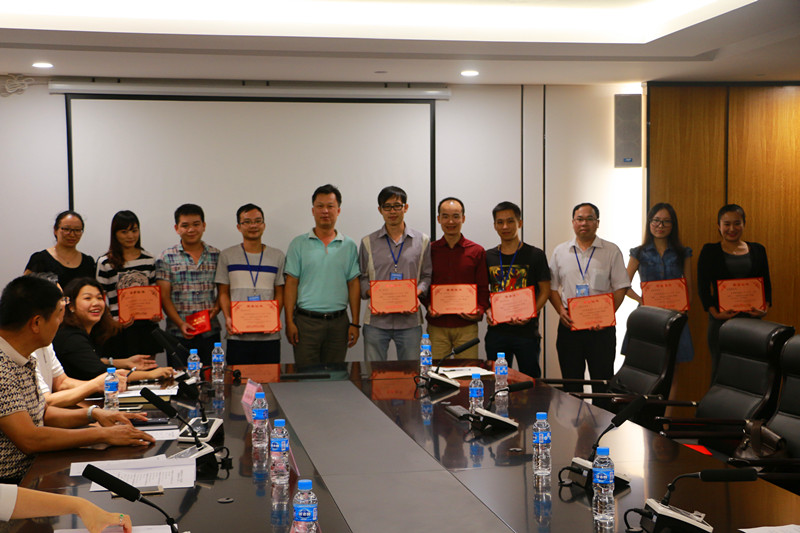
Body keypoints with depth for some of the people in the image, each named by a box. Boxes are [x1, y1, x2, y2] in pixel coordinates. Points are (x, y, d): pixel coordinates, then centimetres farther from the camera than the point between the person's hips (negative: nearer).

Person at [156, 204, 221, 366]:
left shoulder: (216, 255, 10)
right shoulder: (166, 258, 3)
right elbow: (164, 297, -1)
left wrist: (216, 308, -8)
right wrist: (181, 323, -14)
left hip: (211, 333, 2)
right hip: (178, 334, -2)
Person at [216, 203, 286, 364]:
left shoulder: (277, 256, 10)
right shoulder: (227, 256, 8)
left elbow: (279, 293, 9)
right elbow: (223, 293, 7)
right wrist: (228, 318, -10)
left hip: (269, 335, 1)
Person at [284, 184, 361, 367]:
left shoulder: (349, 246, 8)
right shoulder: (299, 244, 4)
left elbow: (354, 285, 7)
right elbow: (291, 284, 2)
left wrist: (355, 323, 2)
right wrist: (289, 322, -6)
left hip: (338, 322, 2)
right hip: (306, 320, -2)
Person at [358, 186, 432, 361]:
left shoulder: (422, 241, 9)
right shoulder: (368, 242, 9)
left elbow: (427, 275, 10)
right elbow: (361, 278, 11)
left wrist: (416, 292, -9)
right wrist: (370, 293, -9)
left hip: (409, 321, 0)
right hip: (376, 320, 0)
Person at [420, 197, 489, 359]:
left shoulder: (477, 251, 6)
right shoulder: (429, 250, 7)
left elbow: (483, 289, 6)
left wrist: (480, 311, -11)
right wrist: (428, 305, -8)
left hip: (466, 326, 0)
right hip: (436, 325, 0)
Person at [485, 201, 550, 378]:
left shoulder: (535, 255, 1)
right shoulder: (488, 257, 9)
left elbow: (545, 291, 0)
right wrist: (487, 311, -5)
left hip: (526, 332, -3)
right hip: (496, 331, 3)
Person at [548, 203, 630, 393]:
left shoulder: (611, 251, 4)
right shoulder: (560, 252, 10)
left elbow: (620, 287, 0)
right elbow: (551, 287, 11)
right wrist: (561, 311, -6)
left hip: (601, 327, -2)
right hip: (569, 325, 2)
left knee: (603, 381, 0)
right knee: (571, 381, 7)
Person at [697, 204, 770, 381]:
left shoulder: (757, 250, 12)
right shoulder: (710, 251, 4)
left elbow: (766, 284, 13)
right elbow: (703, 287, 0)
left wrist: (765, 308, -5)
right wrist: (714, 312, -14)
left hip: (751, 318, 2)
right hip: (721, 319, -2)